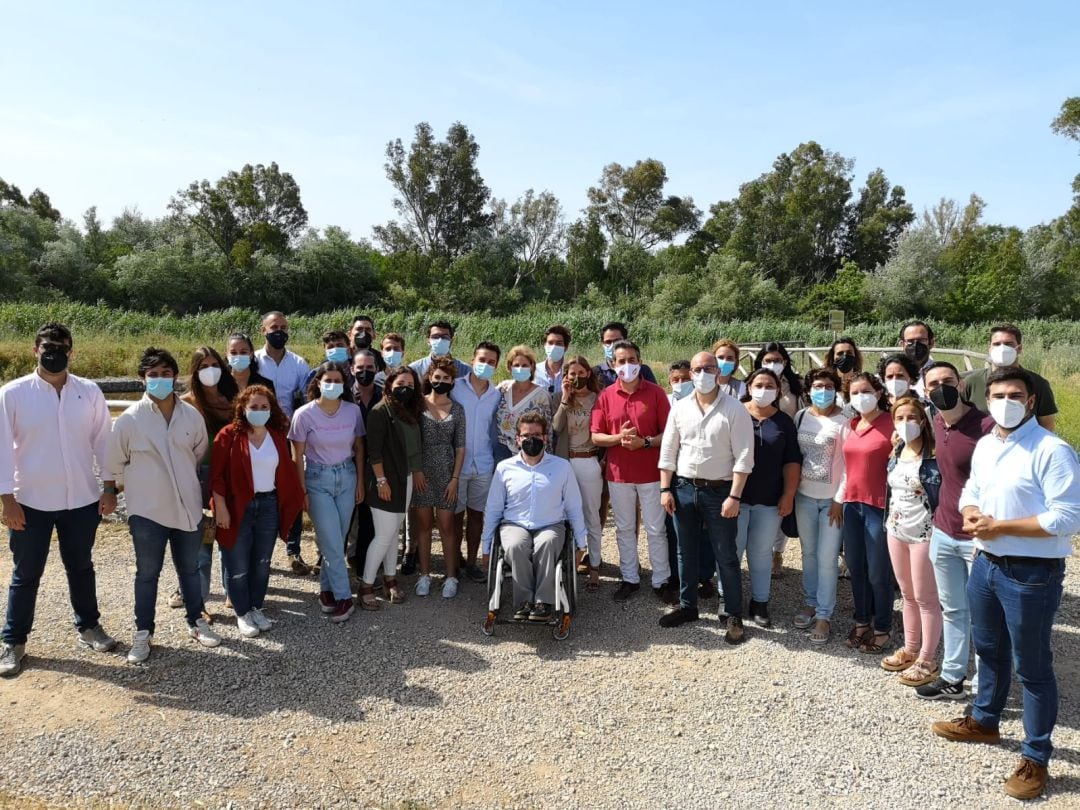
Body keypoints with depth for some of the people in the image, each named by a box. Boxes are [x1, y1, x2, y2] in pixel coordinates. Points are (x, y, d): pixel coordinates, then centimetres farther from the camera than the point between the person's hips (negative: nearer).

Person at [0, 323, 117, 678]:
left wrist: (110, 487, 1)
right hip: (31, 501, -2)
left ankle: (88, 627, 34)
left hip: (82, 499, 2)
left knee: (81, 567, 18)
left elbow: (103, 440, 3)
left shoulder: (89, 392, -2)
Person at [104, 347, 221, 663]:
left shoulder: (192, 416, -2)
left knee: (190, 569, 17)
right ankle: (143, 633, 25)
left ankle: (197, 621, 33)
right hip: (147, 510, -2)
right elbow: (113, 464, 0)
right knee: (147, 574, 10)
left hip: (188, 507, 3)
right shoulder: (129, 419, -10)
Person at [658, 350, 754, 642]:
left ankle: (733, 614, 18)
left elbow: (743, 457, -11)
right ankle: (687, 606, 30)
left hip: (719, 491, -4)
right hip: (684, 488, 4)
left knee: (726, 556, 4)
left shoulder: (734, 409, -8)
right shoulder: (680, 408, 4)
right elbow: (668, 451, 7)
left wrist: (734, 496, -16)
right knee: (686, 552, 15)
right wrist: (665, 489, 2)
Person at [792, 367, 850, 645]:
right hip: (804, 495, 4)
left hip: (832, 498, -4)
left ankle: (824, 615, 9)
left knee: (827, 557, -2)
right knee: (808, 552, 14)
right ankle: (810, 603, 28)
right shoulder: (800, 417, 4)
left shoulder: (843, 421, -9)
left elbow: (847, 462, -8)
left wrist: (840, 499, -10)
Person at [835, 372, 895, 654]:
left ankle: (882, 629, 20)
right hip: (852, 504, 7)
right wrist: (839, 498, 15)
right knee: (856, 568, 15)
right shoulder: (852, 425, 11)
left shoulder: (892, 425, -10)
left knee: (878, 573, 3)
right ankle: (862, 621, 30)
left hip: (879, 507, -6)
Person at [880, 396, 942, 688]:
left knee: (926, 598, 3)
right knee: (907, 595, 17)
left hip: (924, 532, -6)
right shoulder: (896, 454, 6)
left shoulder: (933, 454, -14)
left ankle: (927, 661, 15)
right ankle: (910, 650, 30)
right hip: (896, 530, 7)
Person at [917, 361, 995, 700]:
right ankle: (952, 679, 31)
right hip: (943, 534, 7)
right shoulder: (937, 424, 4)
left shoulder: (986, 426, -19)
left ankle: (984, 687, 21)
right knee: (953, 610, 18)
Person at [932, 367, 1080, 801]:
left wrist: (1000, 526, -20)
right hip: (985, 563, 8)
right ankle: (984, 721, 43)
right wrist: (971, 515, -4)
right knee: (988, 649, 23)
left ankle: (1036, 758, 20)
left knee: (1032, 666, 5)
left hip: (1032, 573, -7)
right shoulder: (984, 445, 7)